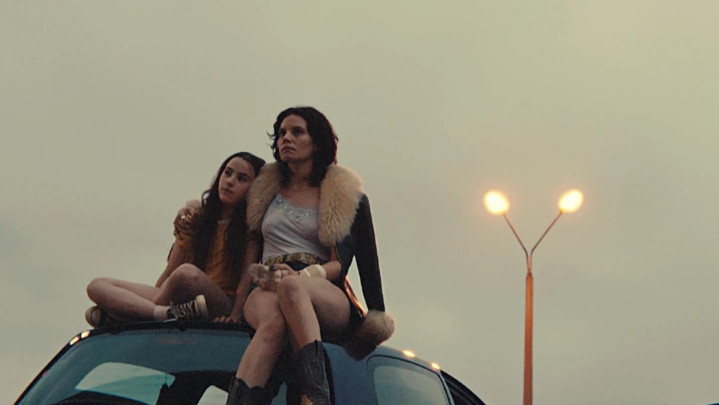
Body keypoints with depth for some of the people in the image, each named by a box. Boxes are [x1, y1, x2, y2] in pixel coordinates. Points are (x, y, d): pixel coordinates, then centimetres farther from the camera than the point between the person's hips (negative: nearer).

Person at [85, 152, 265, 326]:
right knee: (97, 286, -9)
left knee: (187, 273, -38)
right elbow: (169, 273, 16)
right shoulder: (195, 221, 20)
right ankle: (169, 313, -34)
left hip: (219, 311, -6)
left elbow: (247, 281, -7)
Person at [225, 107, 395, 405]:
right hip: (265, 292, 2)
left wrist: (303, 276, -17)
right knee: (273, 322, -39)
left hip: (327, 297, -1)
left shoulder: (346, 196, 15)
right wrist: (239, 301, 3)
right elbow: (251, 250, 23)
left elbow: (340, 263, 4)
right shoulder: (266, 189, 25)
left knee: (291, 287, -41)